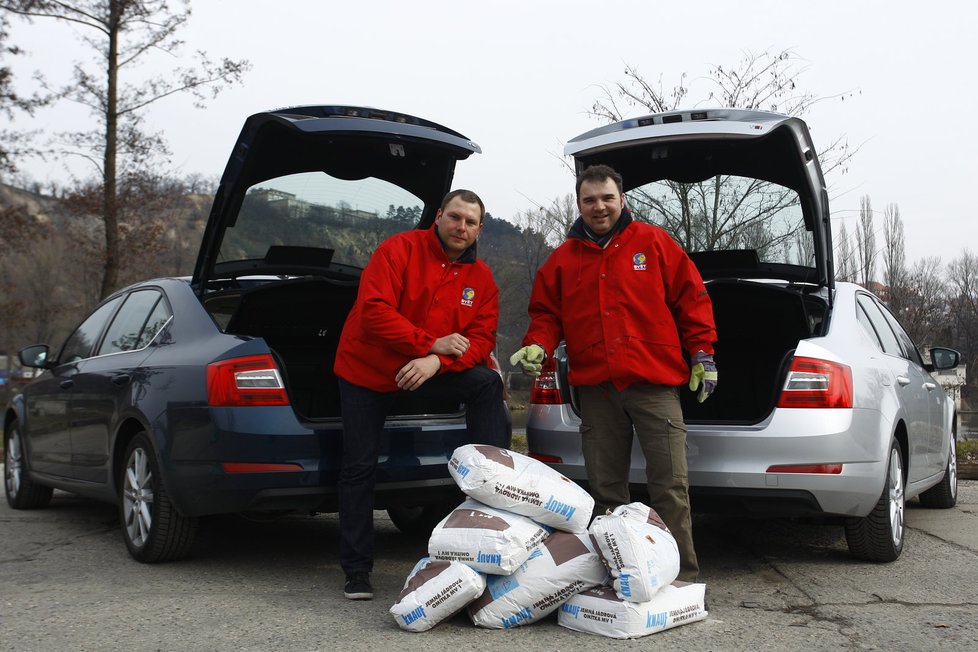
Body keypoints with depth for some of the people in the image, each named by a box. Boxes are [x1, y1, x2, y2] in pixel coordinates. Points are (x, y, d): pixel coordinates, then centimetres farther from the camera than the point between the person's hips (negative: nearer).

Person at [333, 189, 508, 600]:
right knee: (359, 468, -1)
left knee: (488, 383, -20)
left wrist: (436, 363, -27)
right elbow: (374, 310, -24)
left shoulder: (481, 278, -2)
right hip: (366, 370, -3)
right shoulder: (400, 249, -15)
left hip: (433, 370, 3)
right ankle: (356, 570, 9)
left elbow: (482, 338, -9)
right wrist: (431, 343, -26)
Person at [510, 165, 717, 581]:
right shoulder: (562, 260, 14)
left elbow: (691, 297, 5)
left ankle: (683, 575, 4)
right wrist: (538, 345, -4)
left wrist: (702, 353, 0)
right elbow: (546, 313, 16)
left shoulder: (653, 243, 6)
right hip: (596, 390, 3)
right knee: (606, 490, 8)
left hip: (654, 383, -3)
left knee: (670, 485, -4)